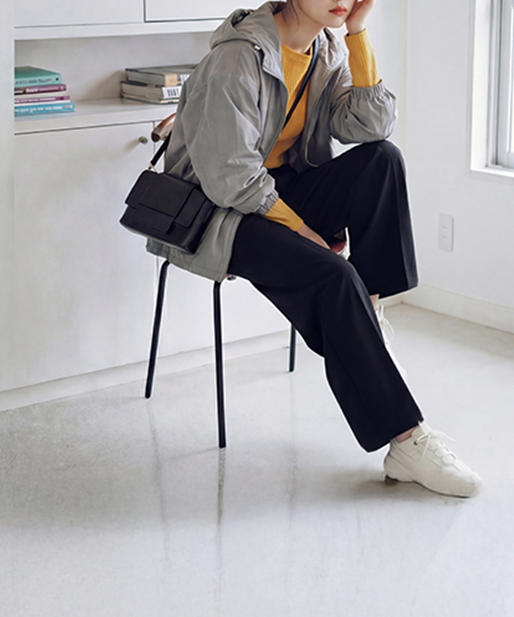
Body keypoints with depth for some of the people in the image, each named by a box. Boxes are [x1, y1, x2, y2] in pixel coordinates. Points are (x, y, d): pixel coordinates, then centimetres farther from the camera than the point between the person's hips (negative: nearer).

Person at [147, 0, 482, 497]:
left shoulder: (329, 51, 2)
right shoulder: (237, 58, -22)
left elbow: (370, 126, -10)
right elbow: (230, 177, -23)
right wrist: (301, 230, -19)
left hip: (284, 191, 8)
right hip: (221, 213, -7)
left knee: (384, 159, -18)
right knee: (333, 278, -29)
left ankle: (370, 308, -15)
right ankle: (405, 440, -25)